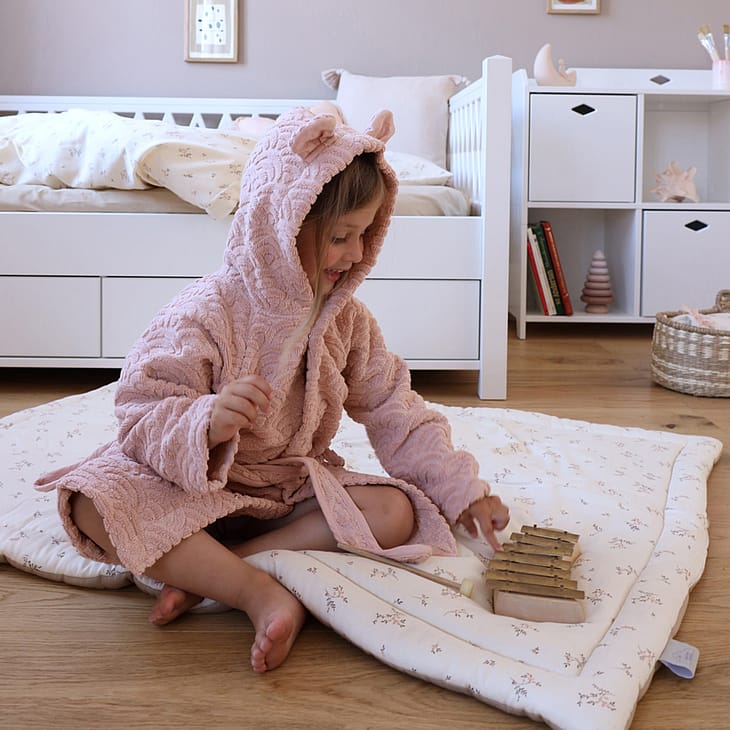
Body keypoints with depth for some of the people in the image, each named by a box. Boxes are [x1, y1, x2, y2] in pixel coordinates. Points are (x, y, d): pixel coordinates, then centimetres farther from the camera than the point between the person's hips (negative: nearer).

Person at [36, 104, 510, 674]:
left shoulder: (347, 320, 0)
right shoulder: (205, 315, -18)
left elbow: (398, 415, 4)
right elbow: (143, 418, -19)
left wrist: (465, 494, -2)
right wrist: (207, 422, -41)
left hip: (295, 487, 5)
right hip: (197, 490, -4)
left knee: (397, 512, -22)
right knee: (92, 502, -31)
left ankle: (205, 572, -23)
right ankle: (262, 593, -31)